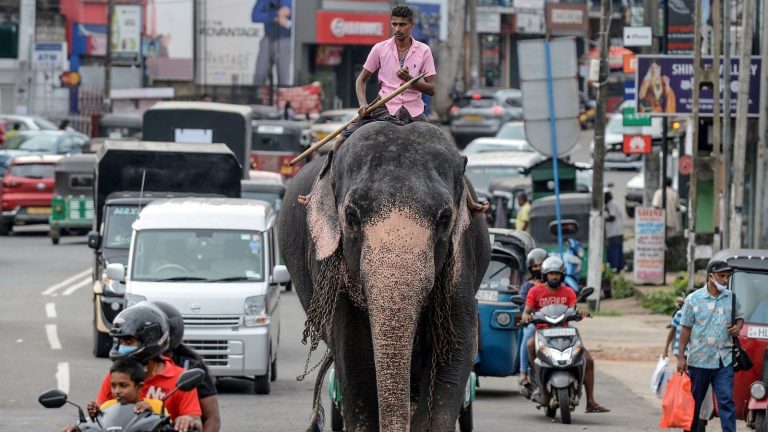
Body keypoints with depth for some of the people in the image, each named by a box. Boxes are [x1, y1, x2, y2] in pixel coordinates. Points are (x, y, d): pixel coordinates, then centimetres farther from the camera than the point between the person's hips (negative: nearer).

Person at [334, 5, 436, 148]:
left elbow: (431, 89, 1)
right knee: (342, 140, -16)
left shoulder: (423, 51, 3)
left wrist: (409, 79, -16)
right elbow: (361, 80, 10)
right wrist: (363, 104, -8)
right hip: (385, 108, -1)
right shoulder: (380, 49, 4)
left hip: (414, 112, 1)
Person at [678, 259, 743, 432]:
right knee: (694, 402, 11)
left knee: (727, 401, -9)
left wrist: (738, 327, -3)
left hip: (724, 360, 1)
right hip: (699, 359, -1)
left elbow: (739, 317, 22)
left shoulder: (731, 298, 5)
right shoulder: (693, 299, -2)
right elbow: (686, 329, 0)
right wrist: (681, 357, -3)